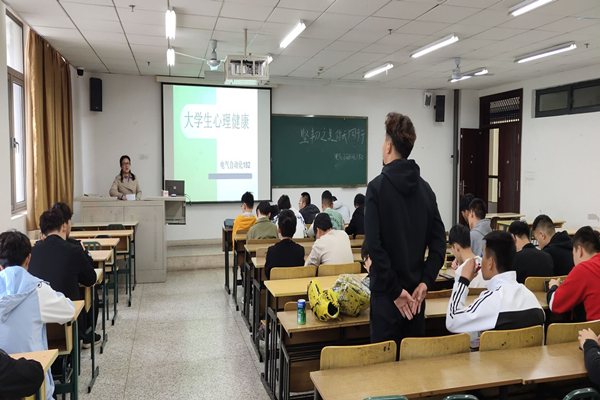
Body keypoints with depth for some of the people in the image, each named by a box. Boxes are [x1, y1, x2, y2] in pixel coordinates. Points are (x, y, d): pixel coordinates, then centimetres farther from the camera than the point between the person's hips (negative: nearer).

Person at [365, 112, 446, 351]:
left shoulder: (378, 186, -12)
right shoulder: (425, 187, 4)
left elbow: (374, 244, -19)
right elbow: (439, 240, 1)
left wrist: (395, 290, -13)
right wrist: (425, 282, -2)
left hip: (387, 294, -5)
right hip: (416, 294, 5)